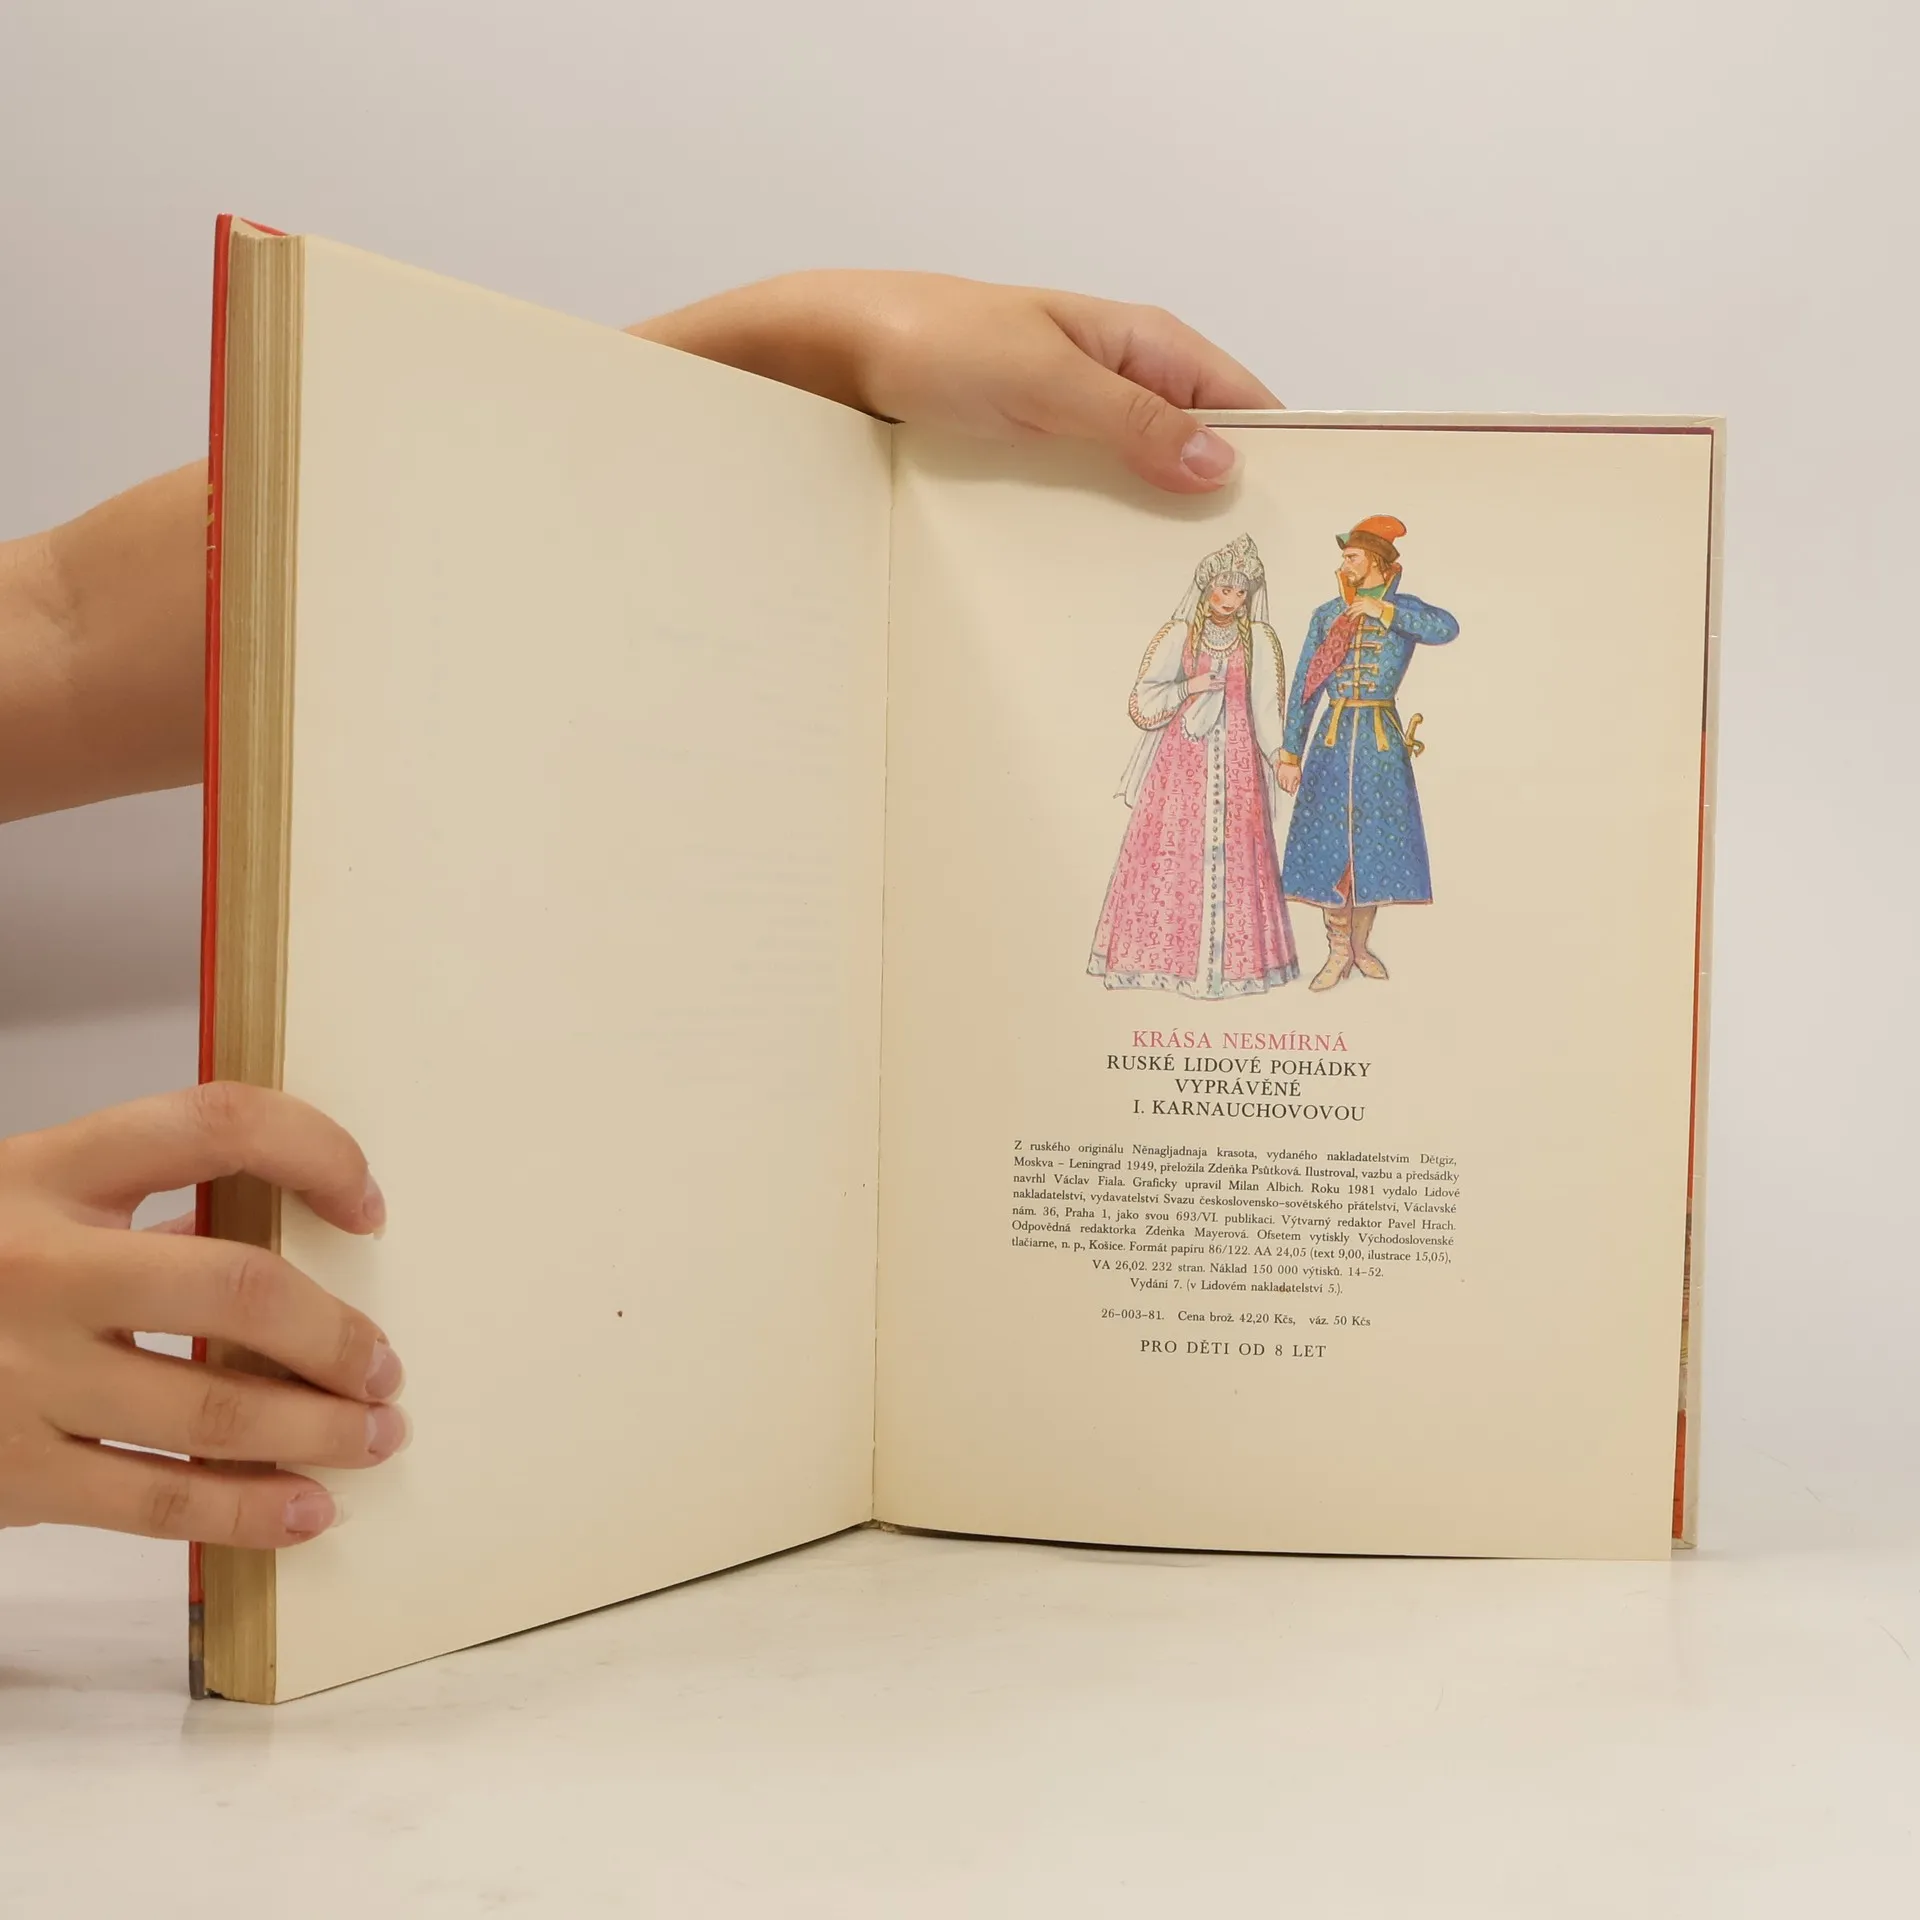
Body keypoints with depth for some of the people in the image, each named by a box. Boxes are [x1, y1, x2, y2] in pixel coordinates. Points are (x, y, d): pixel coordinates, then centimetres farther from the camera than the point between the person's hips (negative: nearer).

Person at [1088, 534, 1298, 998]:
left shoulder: (1260, 640, 5)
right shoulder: (1178, 634, 2)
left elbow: (1268, 707, 1)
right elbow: (1143, 701, 1)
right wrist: (1190, 687, -12)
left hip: (1235, 760, 1)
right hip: (1182, 758, -1)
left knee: (1232, 852, -1)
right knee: (1173, 849, -3)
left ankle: (1229, 956, 6)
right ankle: (1164, 952, 5)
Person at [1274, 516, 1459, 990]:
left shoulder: (1402, 611, 2)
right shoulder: (1325, 616, 8)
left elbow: (1447, 628, -22)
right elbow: (1302, 688, 8)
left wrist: (1384, 609, -19)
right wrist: (1290, 753, 3)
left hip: (1381, 740, -1)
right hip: (1332, 740, 1)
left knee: (1376, 840, 3)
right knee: (1328, 840, -1)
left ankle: (1361, 942, 18)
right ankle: (1338, 951, 8)